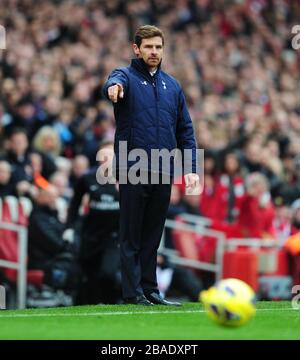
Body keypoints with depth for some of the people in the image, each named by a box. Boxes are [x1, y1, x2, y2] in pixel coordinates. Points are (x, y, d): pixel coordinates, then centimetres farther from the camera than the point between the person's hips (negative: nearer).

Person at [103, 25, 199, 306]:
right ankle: (133, 293, 0)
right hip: (133, 170, -4)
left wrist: (191, 167, 8)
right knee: (131, 236, -1)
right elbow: (115, 82, -24)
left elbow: (185, 129, 17)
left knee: (152, 236, 8)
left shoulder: (172, 85, 17)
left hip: (163, 173, 5)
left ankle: (150, 290, 13)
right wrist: (112, 88, -50)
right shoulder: (126, 77, 2)